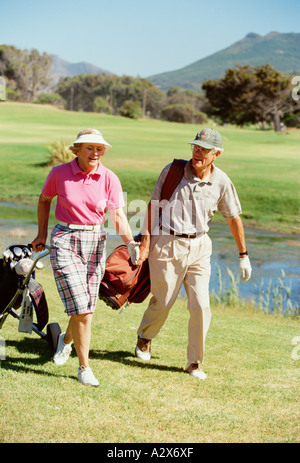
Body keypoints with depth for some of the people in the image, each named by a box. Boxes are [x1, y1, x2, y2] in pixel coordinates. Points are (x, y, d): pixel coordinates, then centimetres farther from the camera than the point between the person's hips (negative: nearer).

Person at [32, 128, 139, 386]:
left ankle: (66, 340, 42)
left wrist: (130, 243, -27)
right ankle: (84, 367, 2)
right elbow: (44, 200, 12)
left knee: (85, 307, 8)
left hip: (95, 242, 3)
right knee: (80, 308, -11)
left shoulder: (109, 179, -4)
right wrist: (42, 234, 9)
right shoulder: (60, 173, -6)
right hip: (65, 241, -2)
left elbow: (118, 215, -11)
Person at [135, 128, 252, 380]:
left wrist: (244, 256, 10)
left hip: (199, 247, 2)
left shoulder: (221, 181, -3)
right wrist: (146, 239, -6)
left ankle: (194, 362, 11)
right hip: (168, 244, -2)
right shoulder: (173, 170, -9)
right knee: (163, 301, 6)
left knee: (201, 306, -3)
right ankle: (145, 337, 38)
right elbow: (154, 204, -1)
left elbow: (234, 218, 6)